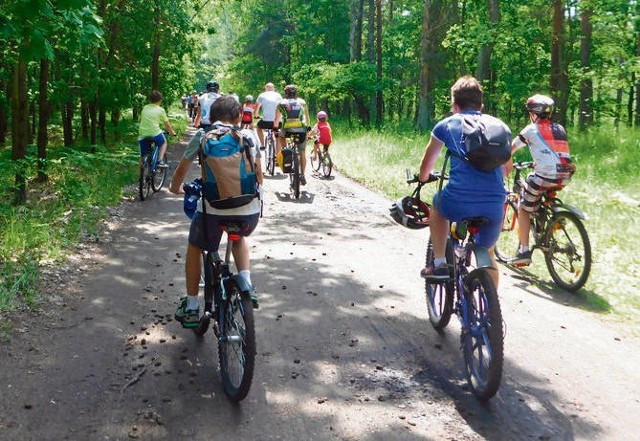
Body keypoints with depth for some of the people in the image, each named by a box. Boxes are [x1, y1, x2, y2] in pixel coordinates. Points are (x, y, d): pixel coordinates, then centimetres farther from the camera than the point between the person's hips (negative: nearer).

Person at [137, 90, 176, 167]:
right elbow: (167, 124, 9)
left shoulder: (145, 108, 13)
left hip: (142, 135, 3)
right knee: (164, 142, 28)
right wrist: (172, 132, 27)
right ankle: (160, 160, 11)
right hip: (155, 133, -3)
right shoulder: (160, 110, 3)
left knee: (142, 156, 13)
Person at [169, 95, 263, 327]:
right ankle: (246, 284, 18)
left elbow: (182, 168, 17)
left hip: (213, 207, -2)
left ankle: (191, 307, 28)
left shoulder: (203, 135, 9)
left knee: (195, 248, 26)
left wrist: (175, 187, 39)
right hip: (249, 210, 2)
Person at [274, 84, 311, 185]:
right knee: (302, 153, 17)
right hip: (301, 130, 1)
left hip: (287, 130, -1)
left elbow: (277, 118, 21)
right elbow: (307, 116, 28)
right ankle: (302, 175, 12)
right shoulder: (302, 102, 16)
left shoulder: (282, 103, 13)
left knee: (280, 135, 34)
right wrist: (308, 127, 44)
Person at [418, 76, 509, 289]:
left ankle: (439, 264, 27)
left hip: (457, 204, -2)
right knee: (487, 254, 28)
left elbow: (426, 166, 24)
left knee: (437, 205, 34)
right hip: (494, 206, 2)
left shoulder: (446, 125, 13)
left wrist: (423, 179, 46)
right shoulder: (498, 125, 18)